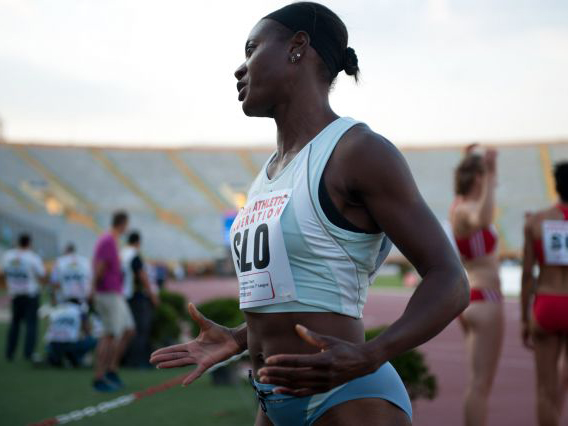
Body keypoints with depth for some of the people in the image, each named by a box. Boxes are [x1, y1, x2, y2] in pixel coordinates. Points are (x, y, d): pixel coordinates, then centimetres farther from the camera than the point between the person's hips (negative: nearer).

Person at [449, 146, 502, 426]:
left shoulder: (459, 206, 9)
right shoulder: (466, 211, -18)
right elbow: (482, 221, -43)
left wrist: (470, 162, 30)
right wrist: (491, 179, -44)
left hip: (469, 299, 10)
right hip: (484, 301, -10)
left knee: (478, 382, 16)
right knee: (480, 384, -8)